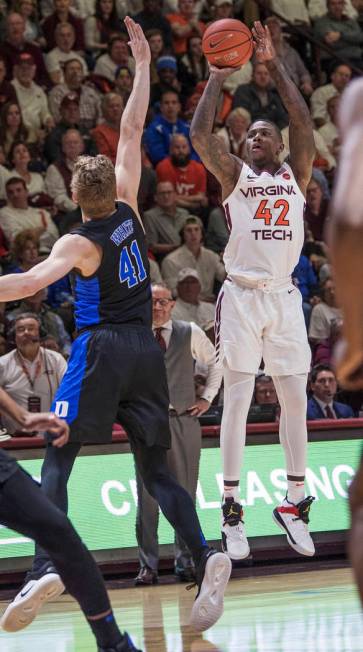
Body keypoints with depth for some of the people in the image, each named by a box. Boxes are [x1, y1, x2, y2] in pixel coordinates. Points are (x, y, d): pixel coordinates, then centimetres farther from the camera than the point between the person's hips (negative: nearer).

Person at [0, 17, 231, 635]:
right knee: (155, 467, 6)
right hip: (144, 350, 5)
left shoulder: (79, 242, -9)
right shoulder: (128, 211, 3)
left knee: (57, 458, -2)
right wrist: (142, 64, 16)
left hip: (99, 351, -5)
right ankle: (204, 555, -15)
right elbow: (131, 132, 11)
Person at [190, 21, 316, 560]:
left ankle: (295, 503, 9)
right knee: (237, 400, -4)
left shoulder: (295, 175, 11)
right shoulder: (235, 175, 6)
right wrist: (219, 76, -4)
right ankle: (231, 509, -3)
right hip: (241, 297, -2)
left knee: (295, 401, 2)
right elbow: (200, 134, -9)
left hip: (284, 297, 2)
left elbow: (304, 122, -3)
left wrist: (273, 64, -6)